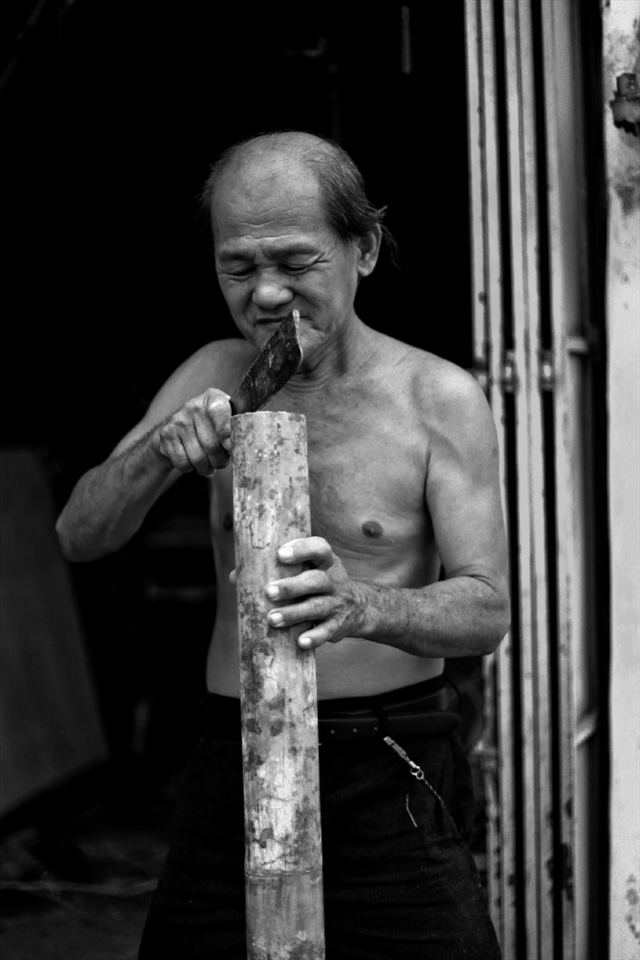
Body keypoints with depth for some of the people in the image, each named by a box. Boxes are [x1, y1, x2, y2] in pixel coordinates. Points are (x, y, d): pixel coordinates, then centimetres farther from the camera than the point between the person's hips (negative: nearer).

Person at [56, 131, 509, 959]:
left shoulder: (439, 399, -6)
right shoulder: (214, 376, 5)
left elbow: (486, 611, -12)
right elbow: (79, 537, 3)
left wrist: (360, 605, -33)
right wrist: (161, 451, -19)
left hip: (389, 780, -3)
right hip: (232, 764, 3)